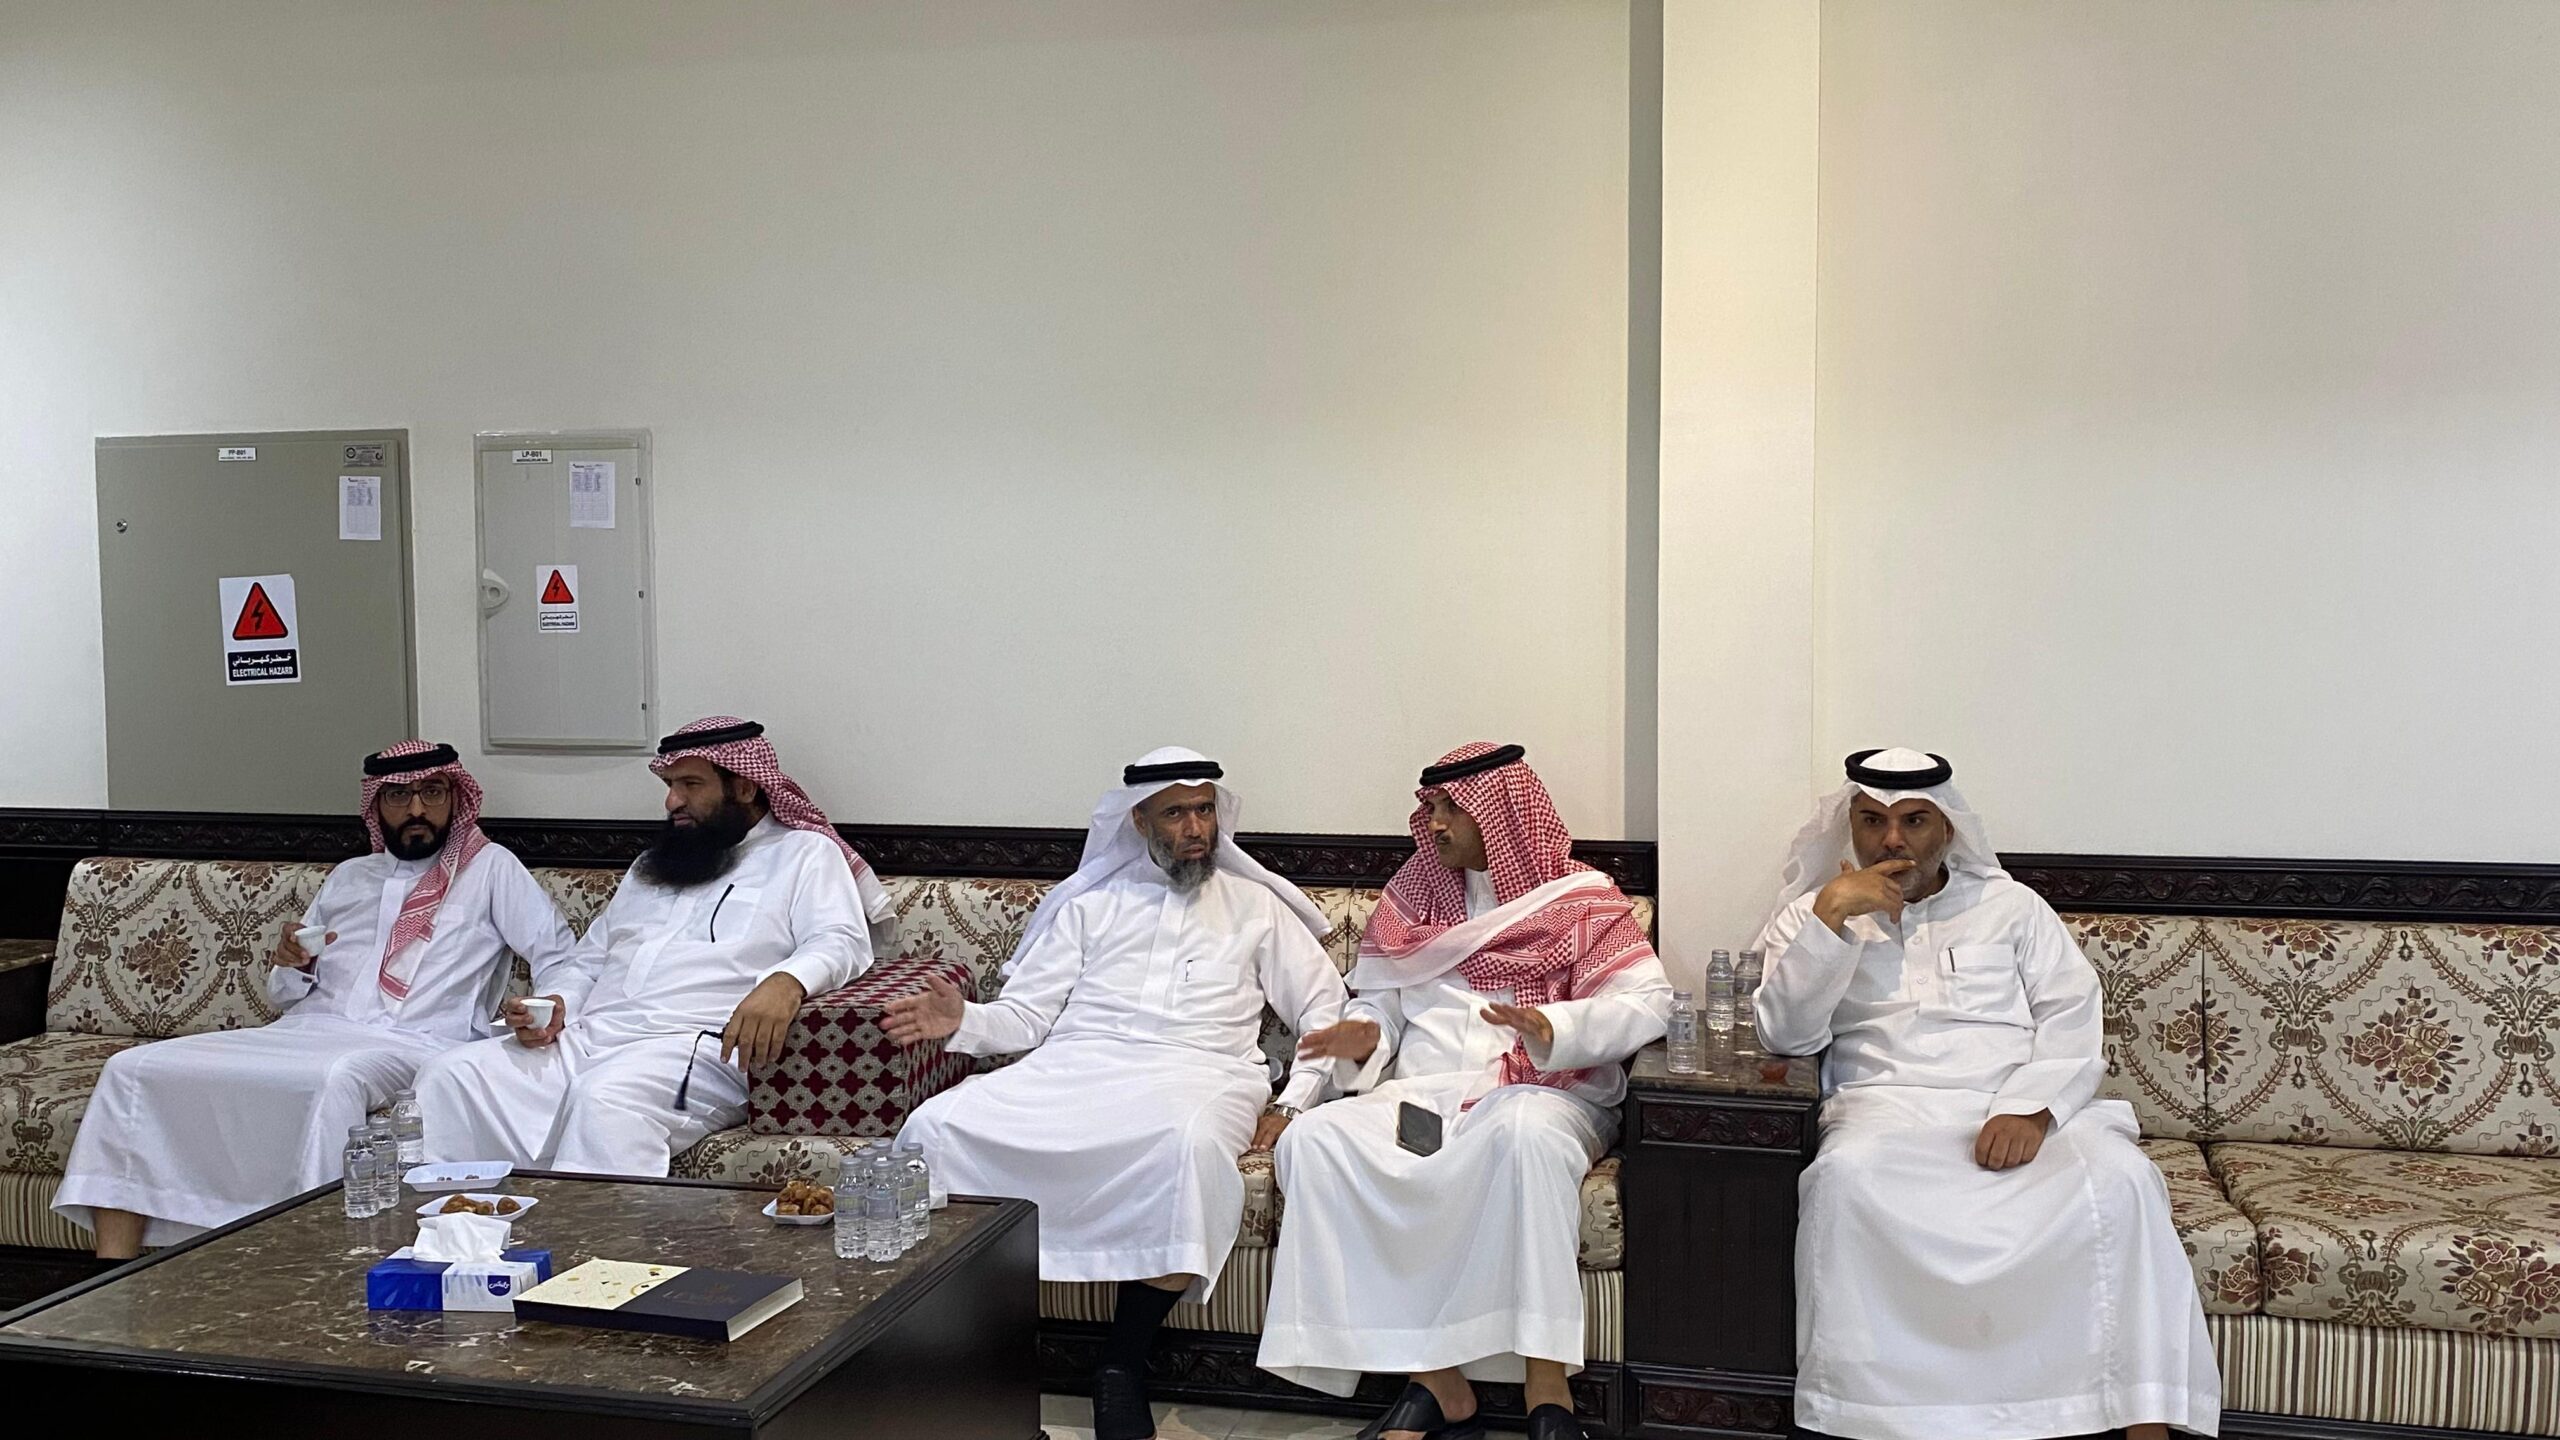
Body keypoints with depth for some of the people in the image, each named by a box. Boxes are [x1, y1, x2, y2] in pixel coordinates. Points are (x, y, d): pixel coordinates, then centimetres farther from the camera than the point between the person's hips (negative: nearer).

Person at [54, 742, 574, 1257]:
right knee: (133, 1067, -10)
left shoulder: (488, 867, 12)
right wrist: (293, 967, 5)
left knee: (338, 1076, -42)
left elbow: (560, 956, 2)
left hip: (409, 1043, -6)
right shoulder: (349, 876, 26)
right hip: (307, 1032, 6)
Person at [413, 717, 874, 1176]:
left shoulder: (803, 854, 10)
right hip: (582, 1038, 7)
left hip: (694, 1050, -7)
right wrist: (555, 1002, 6)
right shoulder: (650, 866, 31)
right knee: (451, 1076, -14)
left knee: (606, 1098, -38)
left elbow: (843, 942, -7)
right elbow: (586, 960, 31)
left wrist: (786, 981, -30)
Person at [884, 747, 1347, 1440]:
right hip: (1074, 1067, 2)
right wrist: (963, 1022, -8)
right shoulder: (1089, 904, 21)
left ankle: (1122, 1363, -24)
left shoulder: (1256, 904, 19)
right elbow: (1027, 1015, 13)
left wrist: (1290, 1104, -1)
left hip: (1198, 1069, -2)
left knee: (1190, 1142, -40)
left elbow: (1324, 1009, 14)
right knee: (940, 1124, -26)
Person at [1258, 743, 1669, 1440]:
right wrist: (1363, 1037, 1)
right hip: (1422, 1094, 4)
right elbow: (1379, 1001, 25)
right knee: (1312, 1140, -26)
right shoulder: (1411, 895, 20)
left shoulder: (1579, 897, 6)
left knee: (1525, 1132, -41)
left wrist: (1555, 1031, -22)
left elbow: (1646, 1002, -5)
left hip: (1545, 1092, -4)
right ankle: (1439, 1384, -27)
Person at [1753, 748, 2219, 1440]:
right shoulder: (1810, 913, 18)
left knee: (2119, 1180, -29)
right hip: (1887, 1108, -1)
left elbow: (2073, 1020, 7)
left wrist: (2031, 1109, -13)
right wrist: (1831, 915, -7)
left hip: (2022, 1112, 2)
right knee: (1844, 1179, -36)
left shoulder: (2010, 905, 20)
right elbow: (1786, 1036, 3)